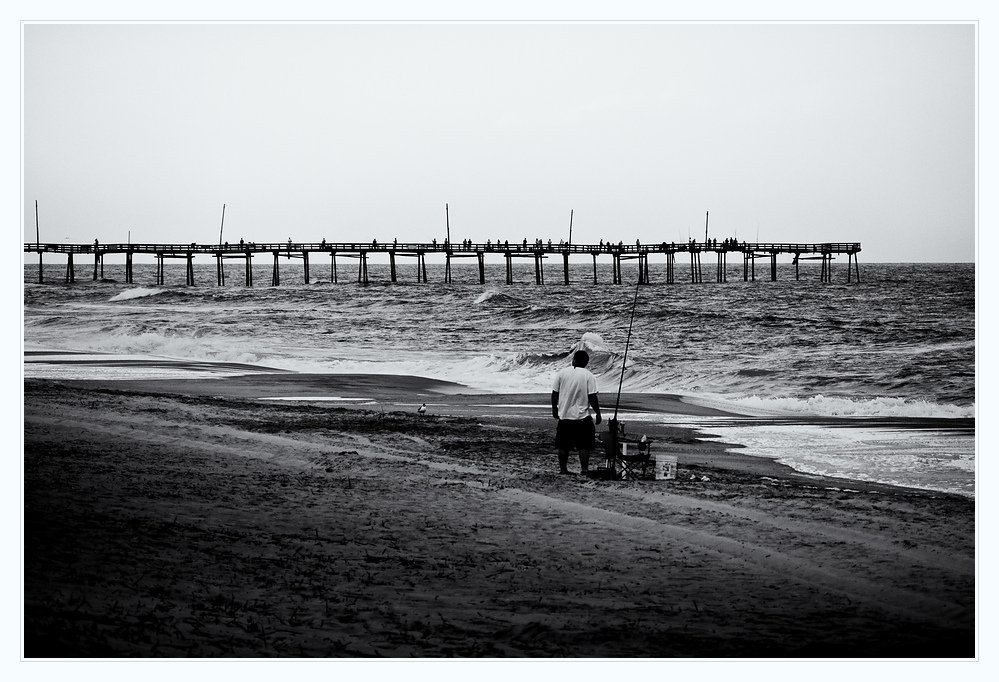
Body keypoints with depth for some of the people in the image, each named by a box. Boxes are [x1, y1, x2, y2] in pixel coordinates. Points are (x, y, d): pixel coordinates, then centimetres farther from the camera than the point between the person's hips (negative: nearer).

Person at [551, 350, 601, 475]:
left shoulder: (562, 373, 1)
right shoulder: (589, 376, -7)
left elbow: (555, 394, 4)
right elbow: (592, 397, -9)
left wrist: (554, 408, 17)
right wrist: (598, 413, 1)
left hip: (564, 416, 3)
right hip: (582, 417, -3)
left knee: (563, 446, 10)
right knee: (584, 445, 3)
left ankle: (563, 469, 13)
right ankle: (584, 469, -2)